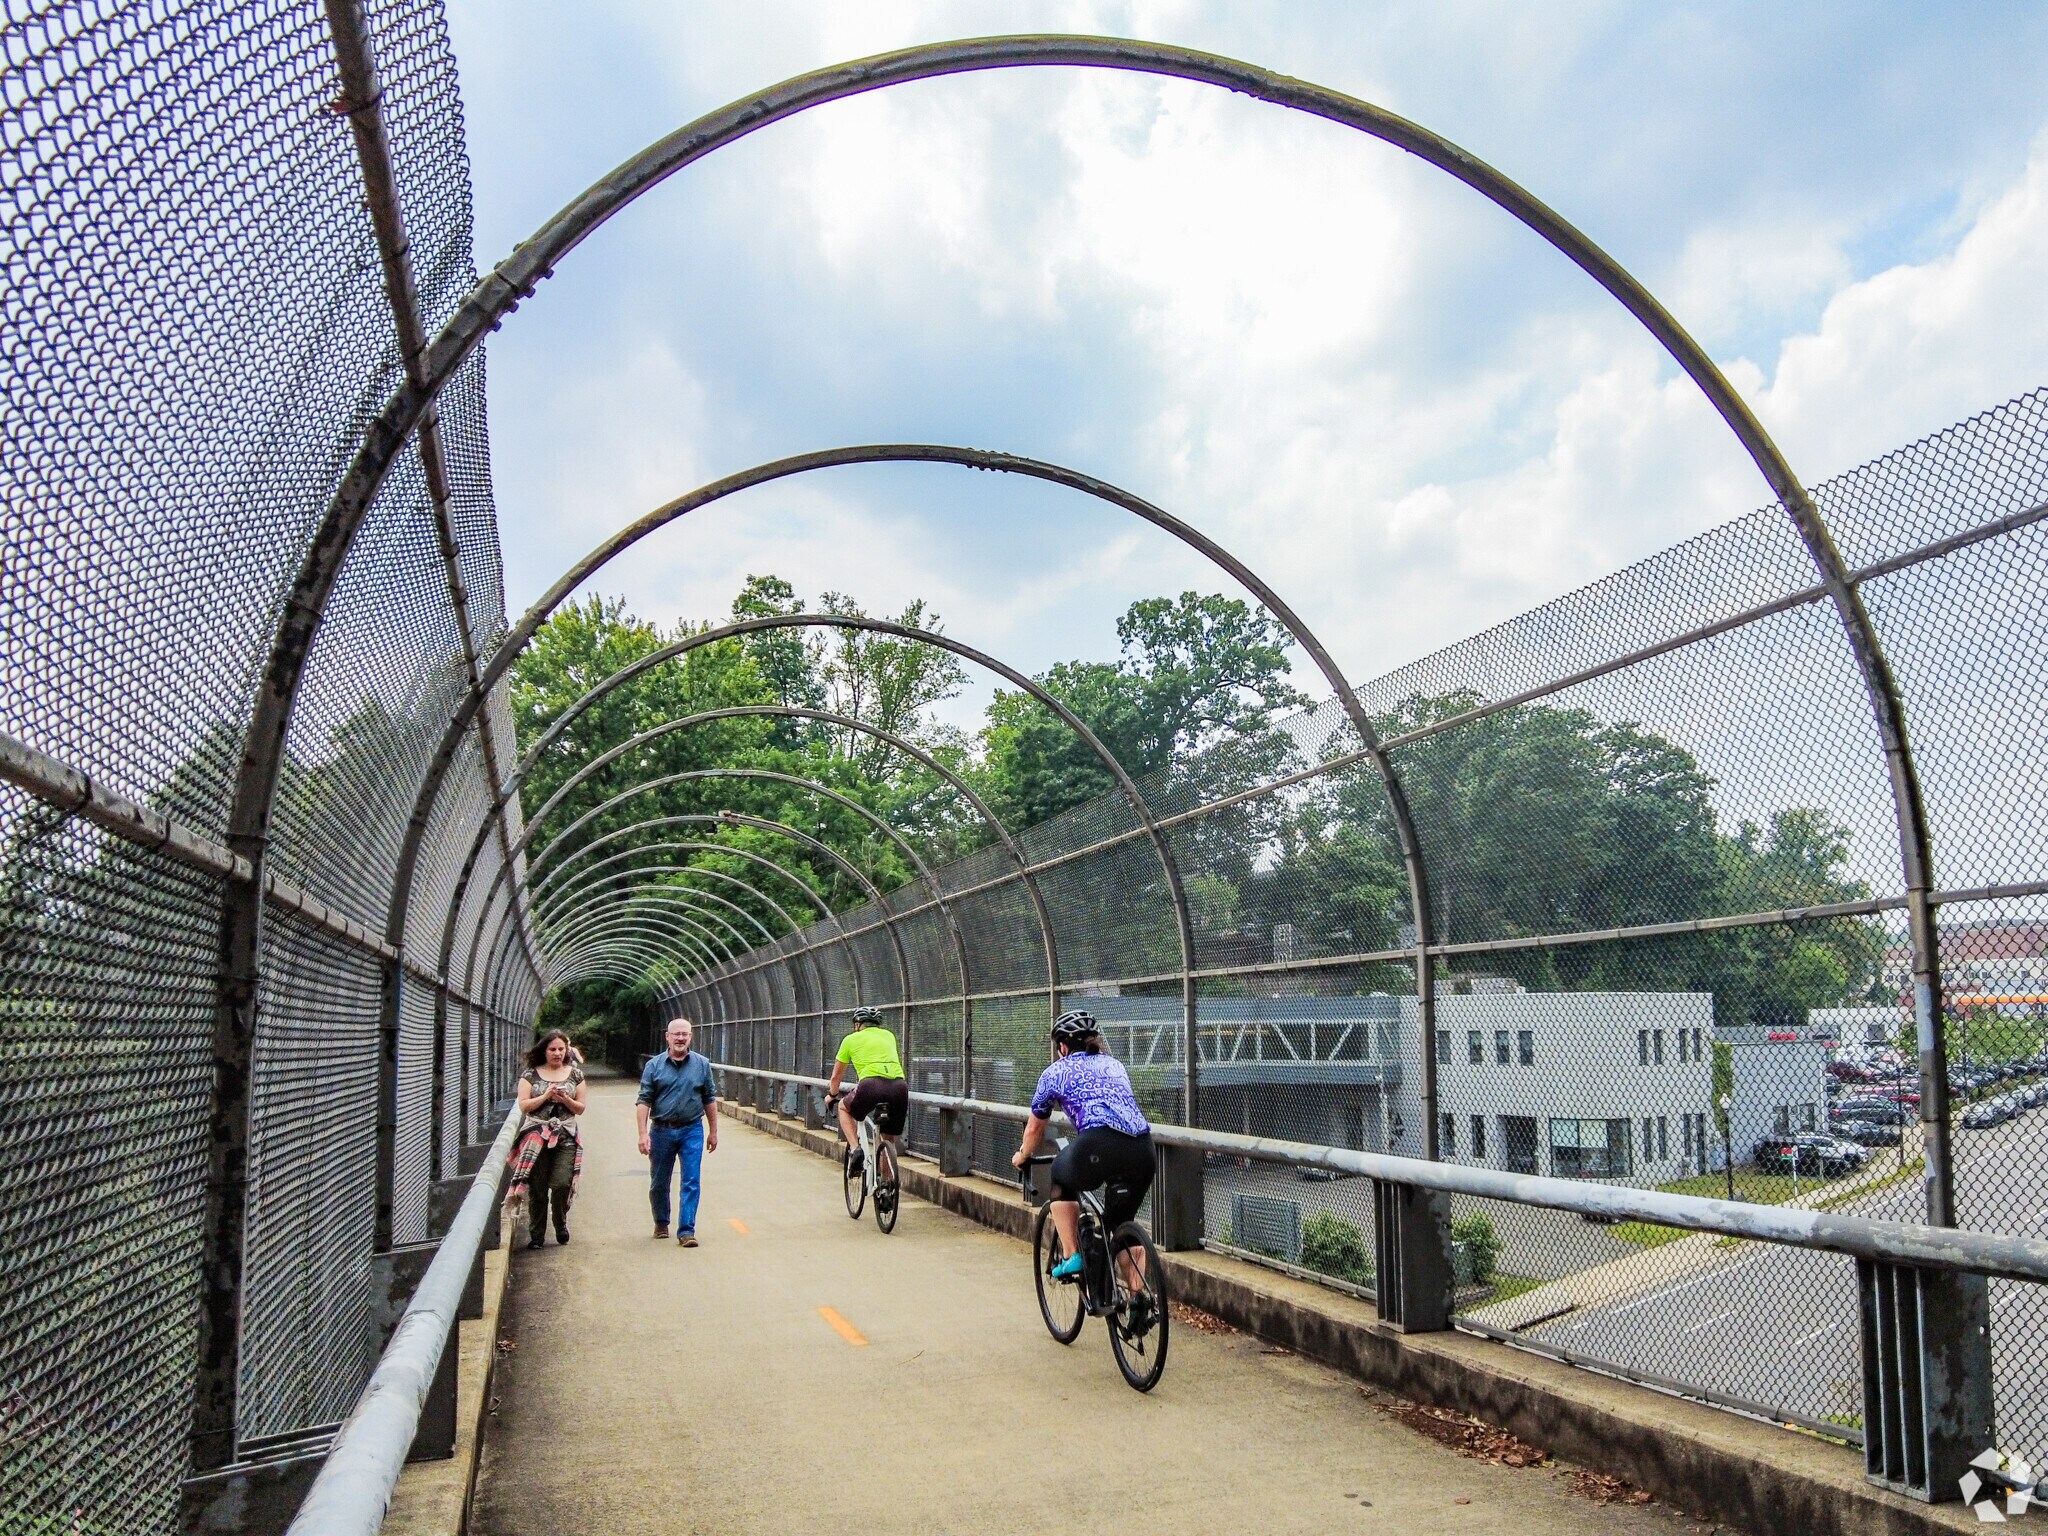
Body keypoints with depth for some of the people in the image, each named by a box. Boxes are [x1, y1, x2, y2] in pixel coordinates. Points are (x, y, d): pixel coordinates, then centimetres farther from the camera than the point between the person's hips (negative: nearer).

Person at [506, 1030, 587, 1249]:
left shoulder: (575, 1074, 10)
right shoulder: (531, 1074, 6)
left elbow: (581, 1108, 9)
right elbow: (523, 1106, -1)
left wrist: (565, 1099, -10)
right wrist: (546, 1096, -13)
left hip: (566, 1137, 0)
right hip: (537, 1136, 0)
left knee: (562, 1184, -11)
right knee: (537, 1188, -1)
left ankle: (561, 1224, 15)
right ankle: (536, 1235, 11)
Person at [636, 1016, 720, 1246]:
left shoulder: (702, 1065, 3)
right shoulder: (654, 1066, -1)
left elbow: (710, 1100, 8)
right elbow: (644, 1101, -4)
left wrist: (713, 1131, 7)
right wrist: (643, 1133, -12)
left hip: (692, 1131, 0)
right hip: (662, 1131, 0)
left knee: (691, 1182, -6)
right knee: (659, 1183, 13)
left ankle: (686, 1230, -2)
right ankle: (661, 1223, 33)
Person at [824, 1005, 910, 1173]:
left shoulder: (851, 1039, 21)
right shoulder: (888, 1036, 29)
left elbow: (836, 1076, 31)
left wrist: (833, 1095, 50)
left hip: (872, 1085, -3)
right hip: (900, 1086, 3)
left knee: (844, 1108, 27)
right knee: (890, 1139, 21)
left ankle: (855, 1148, 8)